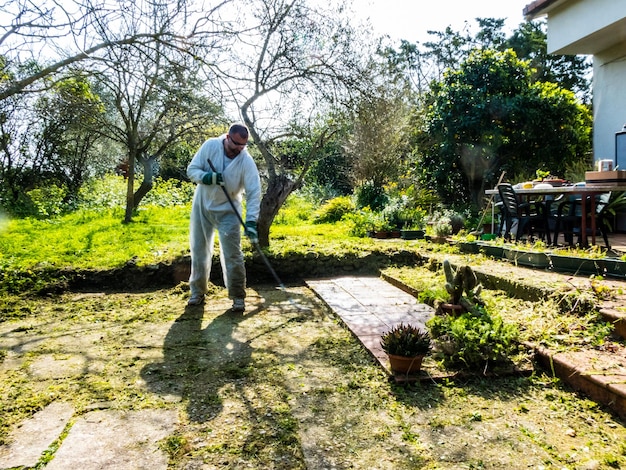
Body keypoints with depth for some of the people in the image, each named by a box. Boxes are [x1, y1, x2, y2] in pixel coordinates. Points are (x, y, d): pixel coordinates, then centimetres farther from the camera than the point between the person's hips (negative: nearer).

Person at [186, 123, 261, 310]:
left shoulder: (247, 161, -18)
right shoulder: (210, 146, -13)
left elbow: (253, 193, -22)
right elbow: (191, 170, -8)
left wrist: (251, 221, -33)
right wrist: (207, 177, -30)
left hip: (227, 210, -2)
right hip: (202, 206, 2)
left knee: (233, 254, -7)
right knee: (199, 250, 11)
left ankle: (238, 296, 7)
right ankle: (198, 291, 28)